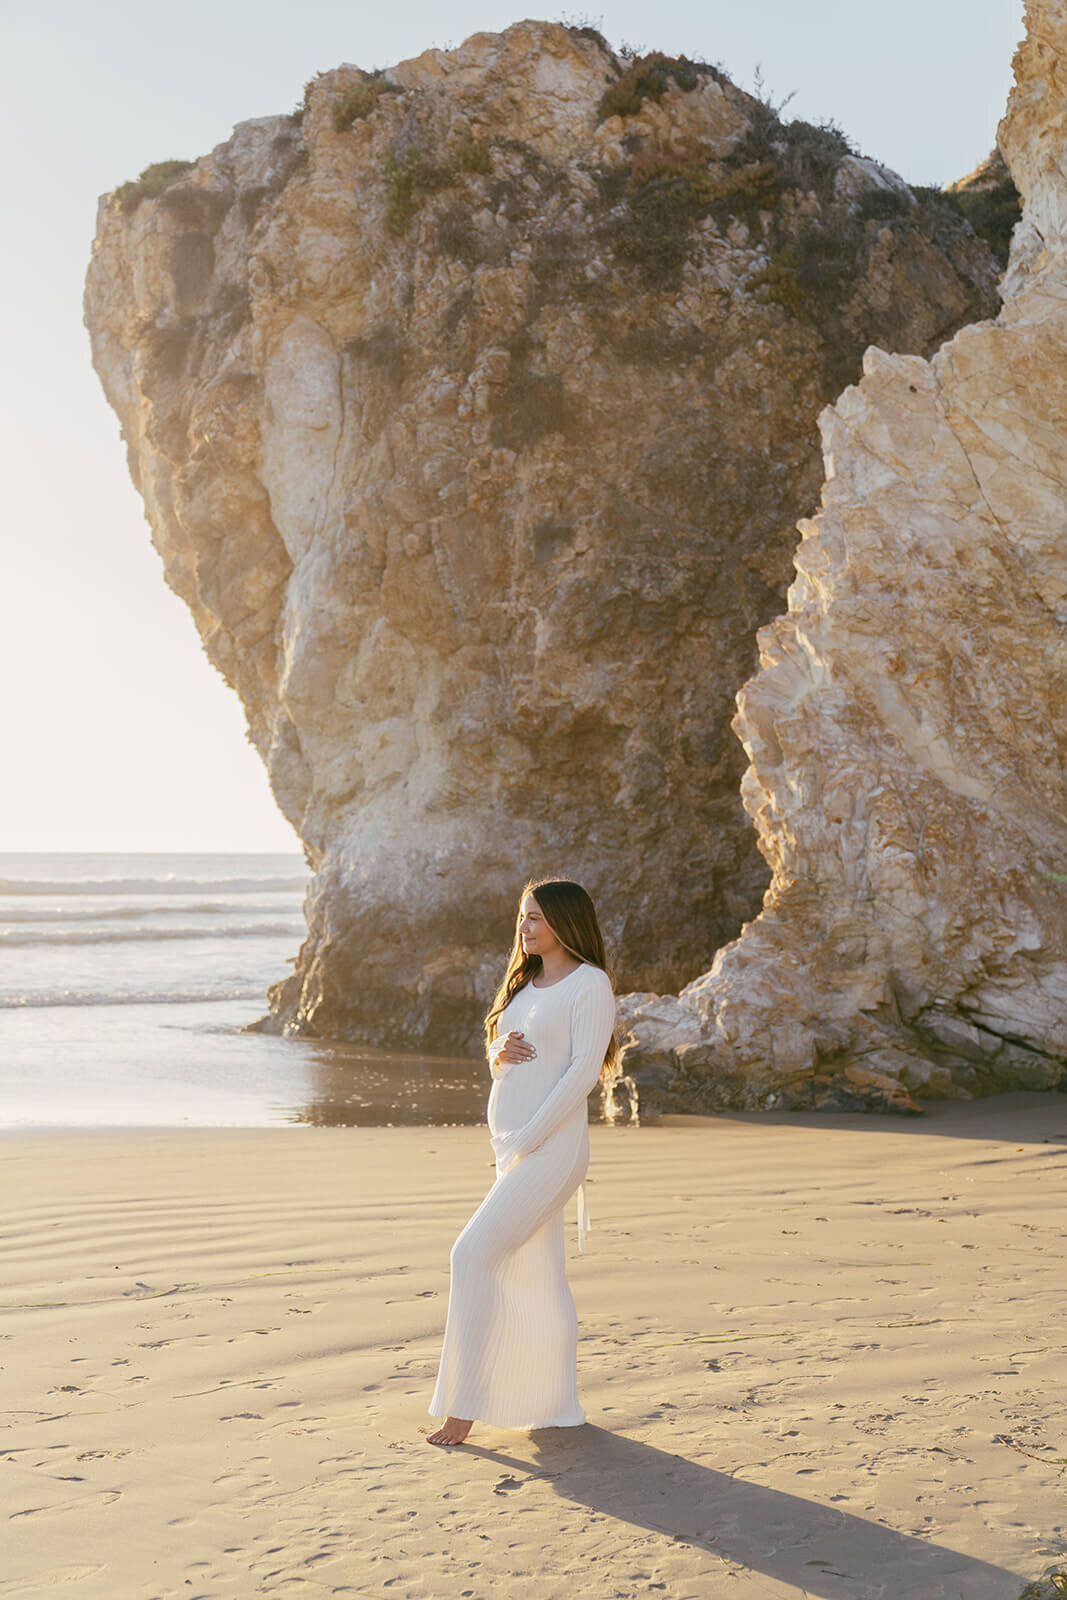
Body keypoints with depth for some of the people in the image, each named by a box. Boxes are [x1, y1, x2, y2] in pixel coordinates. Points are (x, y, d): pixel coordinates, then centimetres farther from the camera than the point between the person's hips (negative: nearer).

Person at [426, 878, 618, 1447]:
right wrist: (499, 1052, -3)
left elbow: (583, 1070, -16)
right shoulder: (526, 983, 17)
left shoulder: (590, 984, -9)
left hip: (551, 1146, -8)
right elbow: (496, 1049, 23)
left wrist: (525, 1141, -18)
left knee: (473, 1254, -14)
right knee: (533, 1274, 9)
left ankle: (464, 1405, -8)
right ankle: (559, 1408, 17)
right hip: (515, 1146, 8)